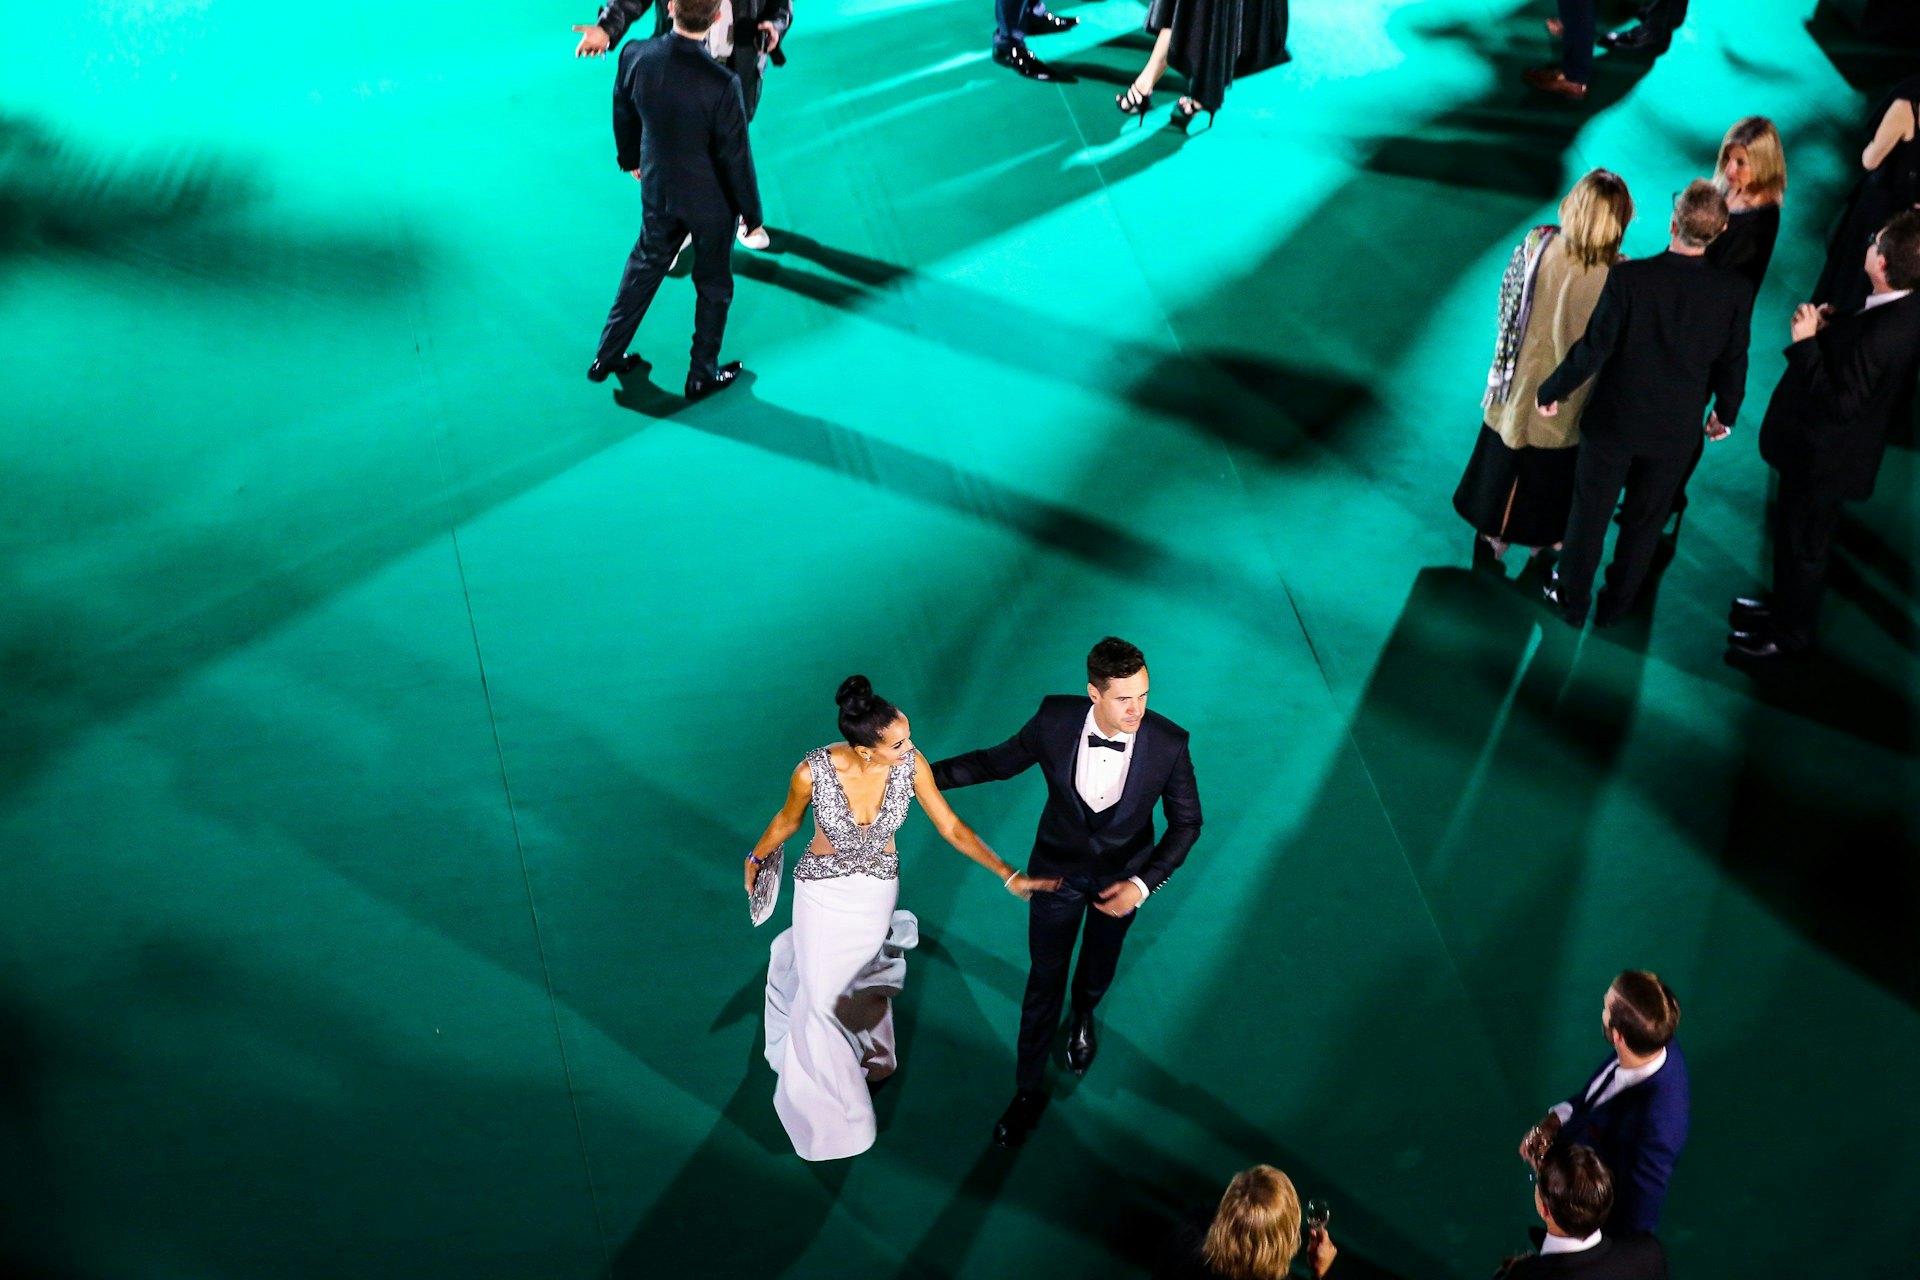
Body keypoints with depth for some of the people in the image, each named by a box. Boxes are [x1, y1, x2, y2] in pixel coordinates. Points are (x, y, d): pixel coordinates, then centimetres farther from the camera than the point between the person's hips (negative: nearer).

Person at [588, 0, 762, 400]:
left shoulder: (636, 56, -20)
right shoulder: (721, 84, -34)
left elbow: (623, 115, -1)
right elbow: (736, 156, -21)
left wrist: (630, 159, 20)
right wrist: (752, 212, -4)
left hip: (658, 190, 4)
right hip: (711, 200, -4)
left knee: (644, 266, 28)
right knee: (713, 285, 20)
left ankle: (607, 356, 39)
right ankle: (702, 374, 37)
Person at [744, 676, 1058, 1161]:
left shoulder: (911, 764, -25)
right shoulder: (814, 771, -31)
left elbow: (950, 827, -13)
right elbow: (788, 819, -9)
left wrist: (1009, 876, -16)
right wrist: (757, 858, 9)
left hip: (877, 889, 2)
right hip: (821, 889, -2)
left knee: (849, 976, 20)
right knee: (824, 998, 10)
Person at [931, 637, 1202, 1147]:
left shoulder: (1168, 743, -31)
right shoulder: (1054, 720, -29)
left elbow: (1186, 822, -15)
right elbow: (997, 762, -11)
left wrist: (1143, 884, -24)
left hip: (1122, 876, 1)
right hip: (1057, 870, 0)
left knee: (1099, 966, 28)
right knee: (1044, 978, 12)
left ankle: (1084, 1018, 64)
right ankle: (1028, 1090, 33)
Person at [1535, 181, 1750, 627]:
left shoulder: (1629, 278, -25)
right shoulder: (1735, 292, -17)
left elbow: (1594, 349, -19)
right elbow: (1732, 363, -3)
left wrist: (1551, 390, -2)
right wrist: (1726, 413, 16)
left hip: (1612, 420, -2)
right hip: (1676, 430, 2)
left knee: (1590, 512, 18)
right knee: (1645, 520, 21)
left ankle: (1573, 599, 35)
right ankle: (1616, 604, 37)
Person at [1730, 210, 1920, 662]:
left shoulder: (1878, 334, -35)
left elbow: (1838, 404, -32)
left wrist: (1807, 343, -29)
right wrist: (1832, 332, -5)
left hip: (1824, 456, -9)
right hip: (1831, 449, 9)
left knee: (1802, 544, 12)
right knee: (1793, 531, 27)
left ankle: (1790, 635, 32)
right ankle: (1785, 606, 48)